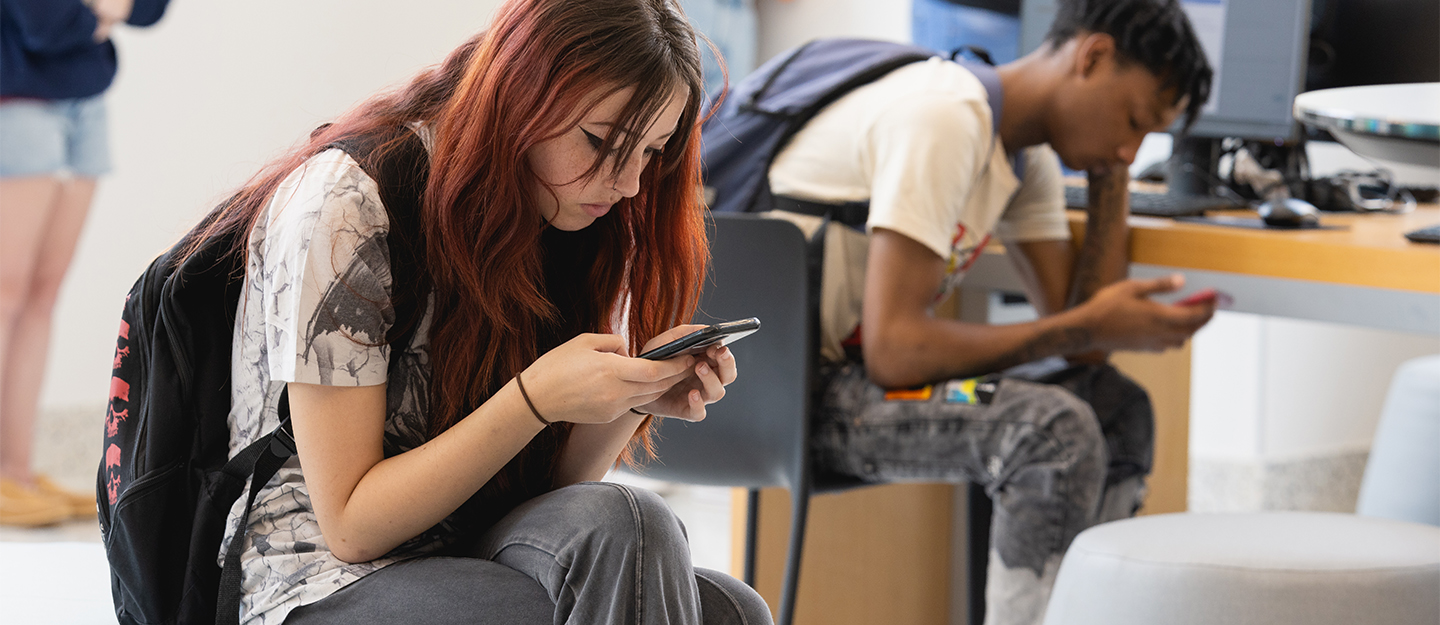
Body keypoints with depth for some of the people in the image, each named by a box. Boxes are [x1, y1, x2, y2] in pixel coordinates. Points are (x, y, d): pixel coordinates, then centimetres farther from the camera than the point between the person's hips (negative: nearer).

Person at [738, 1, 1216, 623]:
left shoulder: (1026, 153, 8)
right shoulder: (945, 117, -22)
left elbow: (1082, 349, 3)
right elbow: (893, 351, -27)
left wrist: (1110, 176, 1)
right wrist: (1089, 327, -21)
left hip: (853, 364, 10)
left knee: (1118, 407, 9)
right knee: (1055, 429, -25)